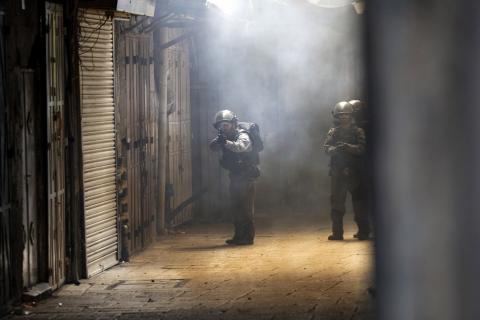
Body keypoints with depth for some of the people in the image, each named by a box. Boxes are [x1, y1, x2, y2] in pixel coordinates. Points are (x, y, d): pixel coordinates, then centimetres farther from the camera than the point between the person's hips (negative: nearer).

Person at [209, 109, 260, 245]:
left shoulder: (242, 135, -15)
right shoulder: (225, 137, 8)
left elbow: (240, 146, -35)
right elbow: (213, 146, -4)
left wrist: (226, 142, -48)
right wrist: (218, 141, -24)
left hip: (246, 177, -8)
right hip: (235, 177, 8)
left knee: (246, 208, -8)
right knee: (235, 208, 10)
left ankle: (248, 237, -5)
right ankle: (239, 236, 17)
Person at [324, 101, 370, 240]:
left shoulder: (358, 132, 3)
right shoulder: (333, 132, 10)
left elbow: (362, 149, -10)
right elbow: (327, 147, -2)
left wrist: (347, 147, -26)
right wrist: (334, 149, -24)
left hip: (354, 172, -2)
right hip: (338, 172, 2)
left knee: (359, 201, -1)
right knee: (336, 202, 1)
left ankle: (363, 231, 5)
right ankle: (337, 232, 5)